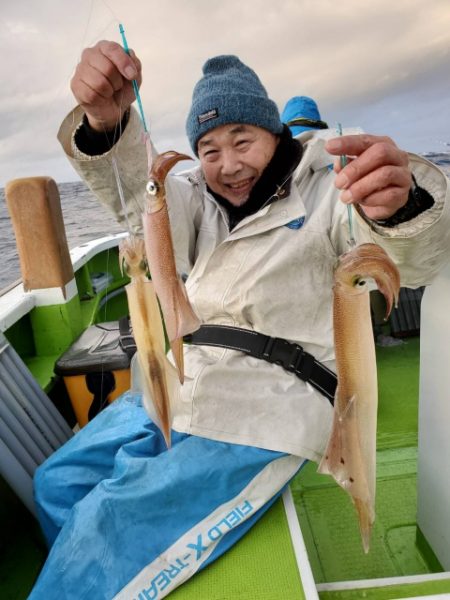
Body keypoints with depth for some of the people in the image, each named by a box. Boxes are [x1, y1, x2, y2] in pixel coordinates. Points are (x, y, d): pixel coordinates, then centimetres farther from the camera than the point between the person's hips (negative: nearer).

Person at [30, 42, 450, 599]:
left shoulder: (324, 195, -1)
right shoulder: (199, 201, 14)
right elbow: (136, 195, -5)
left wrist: (401, 203, -42)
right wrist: (105, 123, -27)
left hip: (264, 411, -6)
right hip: (177, 386, 7)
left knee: (107, 526, -17)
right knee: (56, 483, 11)